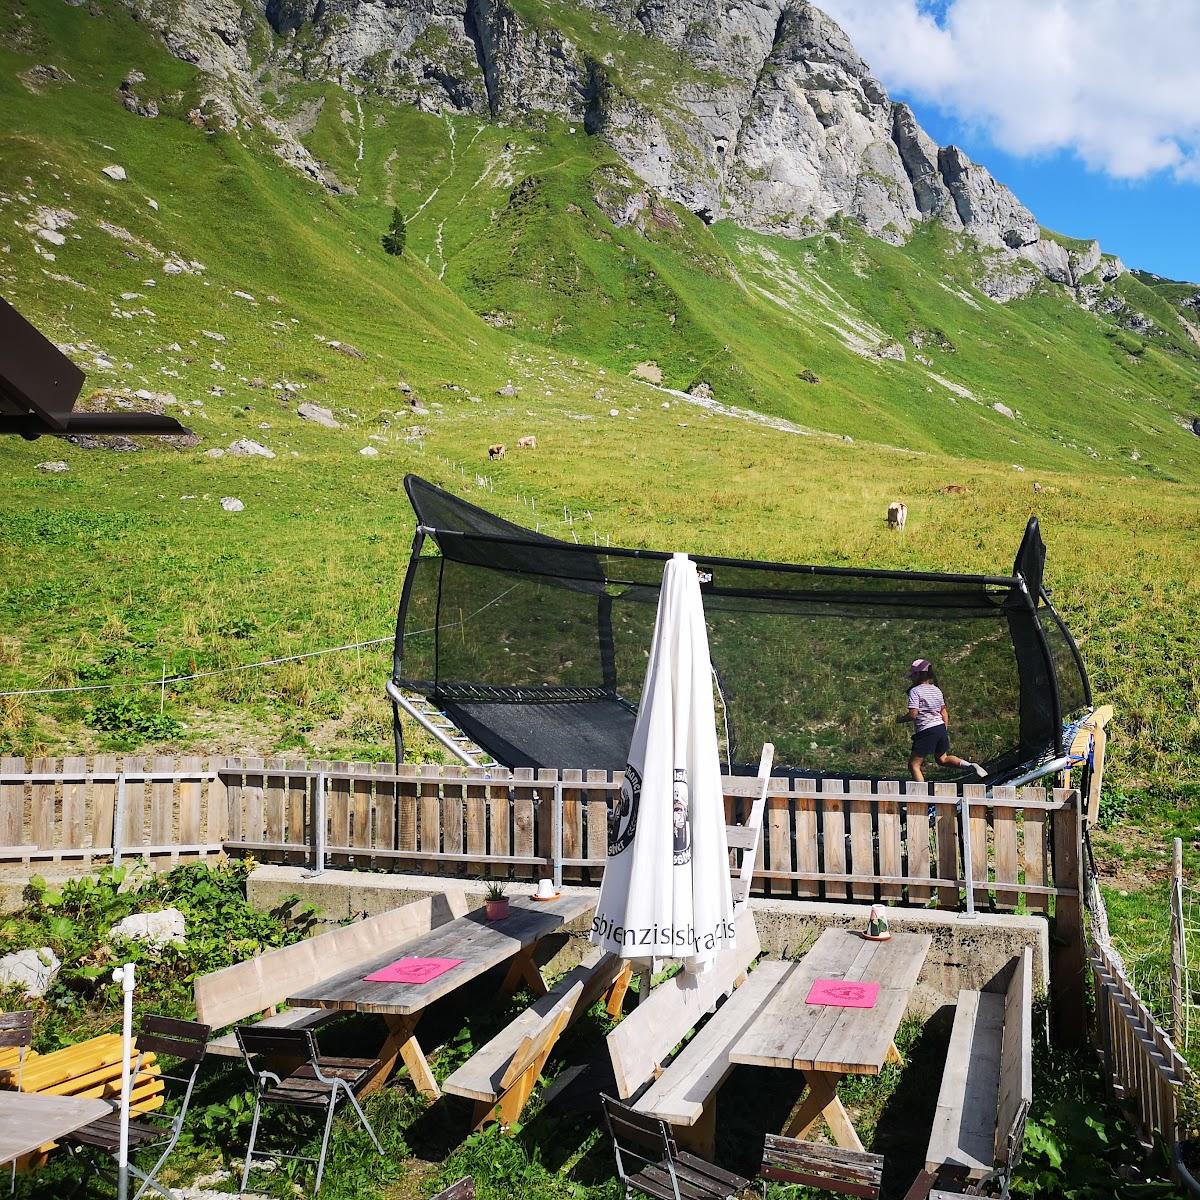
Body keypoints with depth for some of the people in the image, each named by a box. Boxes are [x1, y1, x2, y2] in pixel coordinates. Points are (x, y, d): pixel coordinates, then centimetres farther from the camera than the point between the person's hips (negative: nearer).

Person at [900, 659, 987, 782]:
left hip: (926, 731, -8)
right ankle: (970, 765, 7)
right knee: (942, 759, 26)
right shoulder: (936, 690, 11)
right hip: (941, 728, 8)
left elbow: (913, 714, -19)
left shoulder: (915, 691, -11)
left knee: (914, 765, 2)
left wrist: (901, 719, 0)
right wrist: (945, 732, 20)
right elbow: (944, 713, 14)